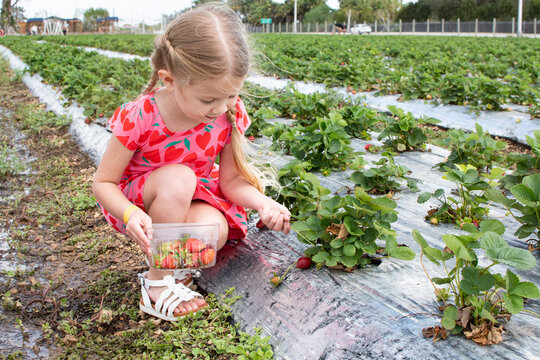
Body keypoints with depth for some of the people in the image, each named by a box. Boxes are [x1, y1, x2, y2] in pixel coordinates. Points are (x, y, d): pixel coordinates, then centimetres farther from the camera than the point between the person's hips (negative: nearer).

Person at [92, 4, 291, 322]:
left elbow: (230, 180, -6)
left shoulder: (231, 115, -16)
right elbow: (103, 182, -16)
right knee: (178, 177, -37)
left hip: (194, 200, 2)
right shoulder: (139, 119, -26)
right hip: (135, 202, -2)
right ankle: (157, 283, -18)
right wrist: (131, 214, -38)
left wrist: (263, 203, -27)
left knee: (214, 231, -34)